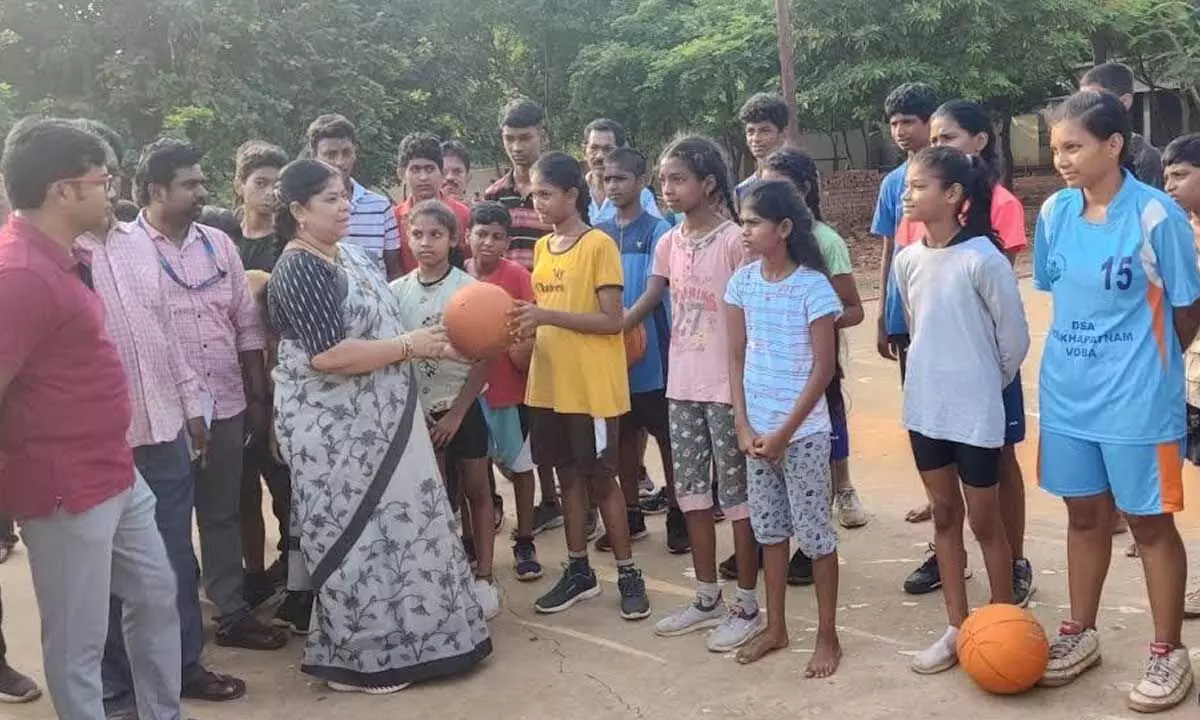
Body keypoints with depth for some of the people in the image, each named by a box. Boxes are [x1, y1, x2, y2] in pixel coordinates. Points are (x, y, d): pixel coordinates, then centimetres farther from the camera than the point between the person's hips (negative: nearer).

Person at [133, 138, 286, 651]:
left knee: (223, 514, 15)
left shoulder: (218, 243, 7)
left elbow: (246, 323, 11)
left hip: (225, 405, 5)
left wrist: (257, 396, 10)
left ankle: (232, 614, 28)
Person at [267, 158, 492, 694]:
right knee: (354, 536, 1)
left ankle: (392, 638, 31)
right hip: (335, 433, -9)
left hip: (376, 421, 9)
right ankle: (358, 658, 16)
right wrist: (410, 346, -19)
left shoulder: (350, 254, 10)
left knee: (393, 525, 16)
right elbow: (330, 354, -27)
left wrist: (429, 345, 6)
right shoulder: (298, 270, -18)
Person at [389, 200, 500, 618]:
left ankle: (483, 578, 16)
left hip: (463, 408, -2)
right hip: (418, 412, 2)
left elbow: (485, 358, -9)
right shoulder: (397, 292, -2)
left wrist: (456, 412, -10)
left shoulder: (470, 289, -9)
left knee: (476, 492, 8)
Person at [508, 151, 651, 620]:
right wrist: (525, 325, -6)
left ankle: (627, 574, 16)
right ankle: (578, 571, 25)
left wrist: (546, 316, -22)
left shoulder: (599, 245, -11)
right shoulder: (542, 247, 11)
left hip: (592, 387, -6)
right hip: (549, 384, 6)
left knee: (600, 479, 2)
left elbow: (612, 320, -16)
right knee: (568, 476, 13)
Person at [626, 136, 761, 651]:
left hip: (726, 386, -7)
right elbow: (648, 302, 12)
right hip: (681, 385, 7)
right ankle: (708, 598, 26)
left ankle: (747, 606, 14)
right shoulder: (669, 243, 7)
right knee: (690, 492, 12)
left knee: (736, 492, 3)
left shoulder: (734, 240, -11)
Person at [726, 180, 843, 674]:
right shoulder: (742, 281, 2)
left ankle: (827, 636, 17)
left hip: (802, 432, -5)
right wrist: (743, 426, -2)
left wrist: (784, 433, -14)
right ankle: (775, 628, 28)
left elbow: (823, 368, -13)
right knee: (769, 528, 15)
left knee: (814, 532, 3)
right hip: (757, 429, 5)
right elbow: (737, 358, 5)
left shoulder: (813, 286, -14)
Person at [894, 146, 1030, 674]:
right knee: (944, 515, 14)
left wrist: (985, 385, 4)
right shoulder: (907, 260, 2)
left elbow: (1014, 338, -8)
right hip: (924, 407, 6)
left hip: (974, 412, -6)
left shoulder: (983, 259, -17)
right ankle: (958, 627, 26)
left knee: (985, 521, 6)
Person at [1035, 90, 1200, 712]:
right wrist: (1082, 353, 8)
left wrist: (1146, 361, 8)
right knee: (1084, 515, 17)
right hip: (1066, 394, 5)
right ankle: (1080, 633, 33)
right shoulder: (1054, 212, 0)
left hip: (1137, 400, -5)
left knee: (1149, 522, 7)